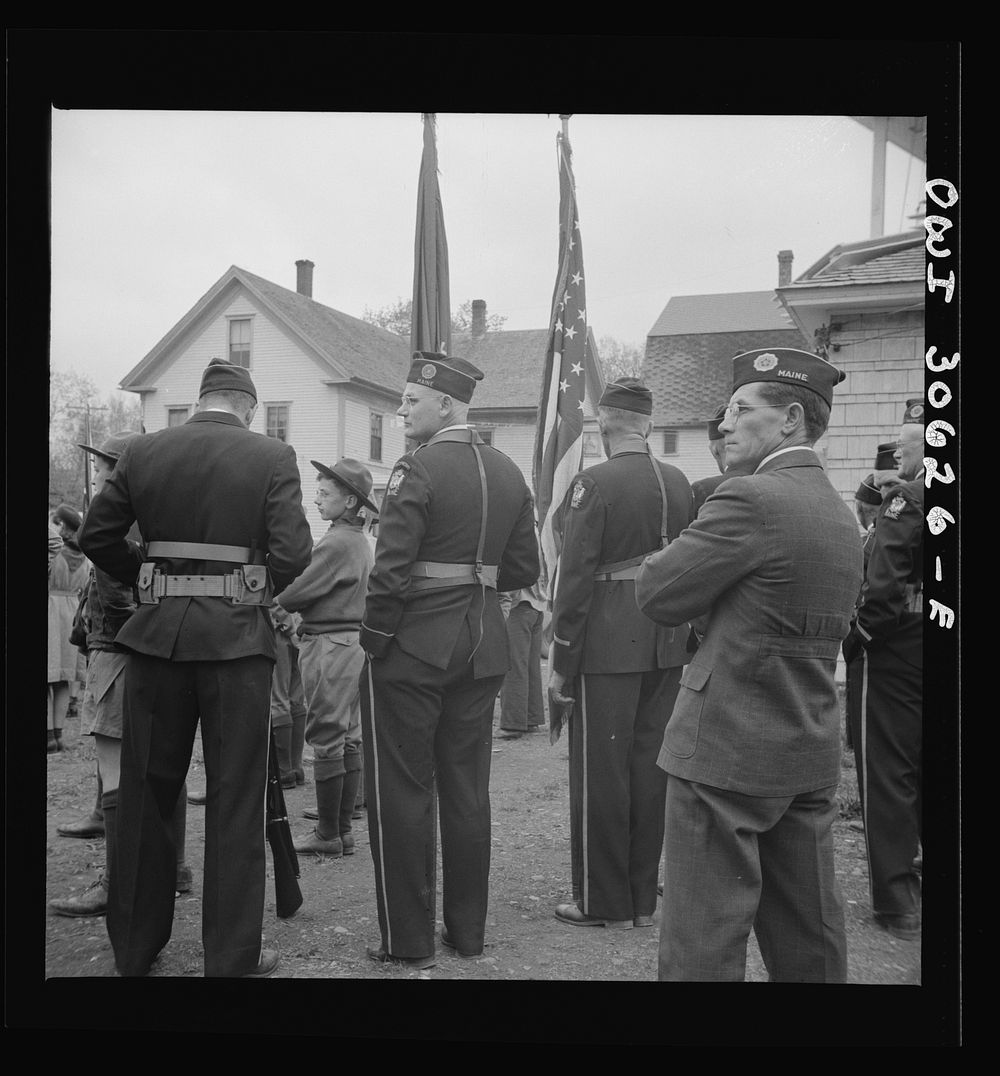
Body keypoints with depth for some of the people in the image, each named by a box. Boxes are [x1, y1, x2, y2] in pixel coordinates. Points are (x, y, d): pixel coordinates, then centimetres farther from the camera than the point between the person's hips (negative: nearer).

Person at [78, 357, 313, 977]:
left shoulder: (143, 452, 4)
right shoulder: (272, 457, -4)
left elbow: (96, 536, 7)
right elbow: (293, 553, -11)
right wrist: (261, 590, 8)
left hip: (158, 631, 3)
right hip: (237, 636, -3)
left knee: (146, 792, 15)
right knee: (235, 800, 6)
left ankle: (135, 948, 28)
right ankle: (233, 959, 14)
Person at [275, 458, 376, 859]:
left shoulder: (336, 542, -16)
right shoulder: (360, 541, 13)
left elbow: (298, 592, -16)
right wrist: (290, 602, 9)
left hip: (329, 645, -10)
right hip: (354, 641, 10)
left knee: (326, 740, -2)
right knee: (349, 739, 11)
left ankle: (327, 834, 5)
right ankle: (343, 830, 19)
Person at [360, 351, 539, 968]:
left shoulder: (419, 469, -14)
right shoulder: (509, 473, 8)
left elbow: (391, 570, -19)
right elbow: (524, 570, 10)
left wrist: (374, 638, -7)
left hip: (414, 648, -7)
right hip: (484, 648, 7)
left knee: (402, 794, 4)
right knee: (468, 791, 14)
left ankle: (410, 943, 11)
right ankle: (469, 932, 23)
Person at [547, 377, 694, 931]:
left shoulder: (594, 483, -12)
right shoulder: (680, 483, 7)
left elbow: (575, 577, -14)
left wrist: (560, 662, -8)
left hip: (608, 649, -6)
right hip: (668, 647, 6)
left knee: (601, 772, 4)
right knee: (650, 767, 13)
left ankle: (604, 902, 14)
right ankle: (643, 896, 24)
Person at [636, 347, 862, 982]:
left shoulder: (751, 500, -16)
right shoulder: (841, 515, 12)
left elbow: (657, 595, -13)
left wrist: (675, 553, 6)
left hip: (729, 748, -8)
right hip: (812, 751, 9)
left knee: (704, 940, 1)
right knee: (810, 934, 18)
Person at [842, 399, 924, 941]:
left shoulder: (906, 497, -16)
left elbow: (885, 588, -20)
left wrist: (858, 638, -8)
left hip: (896, 651, -7)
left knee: (887, 774, 3)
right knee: (928, 770, 16)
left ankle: (896, 900, 9)